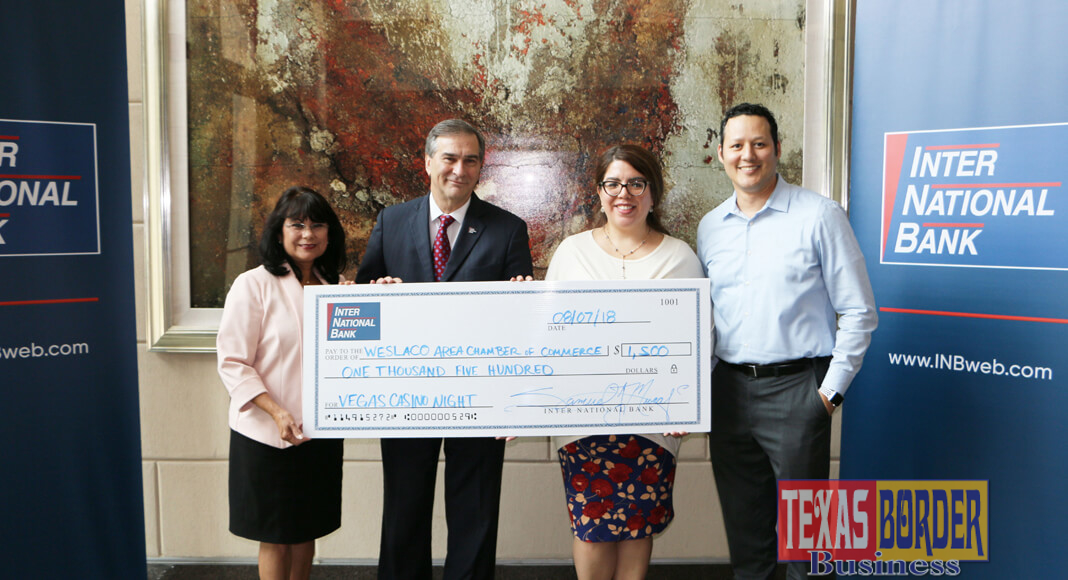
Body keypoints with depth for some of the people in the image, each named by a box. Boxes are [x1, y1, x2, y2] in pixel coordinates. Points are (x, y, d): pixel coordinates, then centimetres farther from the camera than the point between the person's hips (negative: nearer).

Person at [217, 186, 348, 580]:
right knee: (275, 536, 8)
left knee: (307, 530, 17)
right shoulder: (253, 285, -9)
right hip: (267, 434, -5)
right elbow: (232, 362, -12)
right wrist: (276, 412, -22)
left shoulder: (336, 286, 7)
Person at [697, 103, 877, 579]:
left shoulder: (819, 215, -4)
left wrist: (832, 389, -7)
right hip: (728, 390, 5)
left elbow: (858, 311, -3)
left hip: (796, 388, -4)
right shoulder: (709, 228, 10)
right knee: (742, 523, 14)